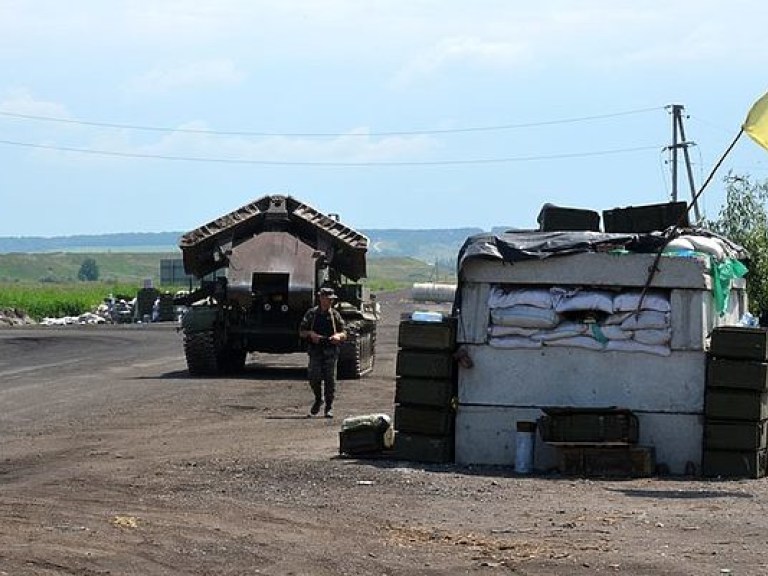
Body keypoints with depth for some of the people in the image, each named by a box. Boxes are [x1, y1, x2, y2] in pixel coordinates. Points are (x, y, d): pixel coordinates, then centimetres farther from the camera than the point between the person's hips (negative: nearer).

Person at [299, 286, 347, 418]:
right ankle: (318, 400, 18)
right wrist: (311, 334, -12)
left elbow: (344, 334, 8)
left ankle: (329, 407, 4)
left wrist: (338, 336, -15)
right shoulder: (311, 313, 6)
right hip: (316, 351, 0)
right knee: (314, 378, -8)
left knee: (330, 379, -3)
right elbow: (301, 332, 9)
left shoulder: (335, 314, 7)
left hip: (331, 351, 0)